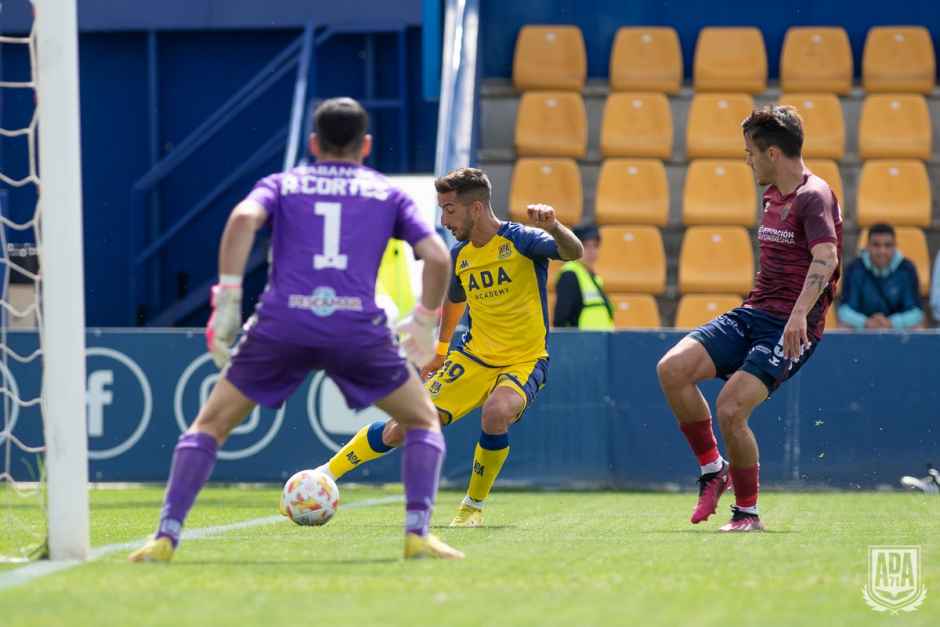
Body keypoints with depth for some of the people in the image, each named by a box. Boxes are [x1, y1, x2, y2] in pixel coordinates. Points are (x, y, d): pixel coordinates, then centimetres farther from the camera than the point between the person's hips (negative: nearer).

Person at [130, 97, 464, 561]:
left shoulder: (282, 185, 20)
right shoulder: (387, 193, 20)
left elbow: (243, 218, -2)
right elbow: (437, 256, 9)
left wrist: (228, 301, -3)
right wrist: (425, 322, 23)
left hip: (281, 326, 0)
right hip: (357, 327, 0)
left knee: (210, 425, 16)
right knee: (422, 421, 20)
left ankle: (166, 536, 3)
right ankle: (417, 534, 4)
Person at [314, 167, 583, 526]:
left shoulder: (520, 240, -15)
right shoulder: (458, 256, 3)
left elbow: (573, 252, -31)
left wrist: (553, 226, -51)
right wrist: (440, 348, 32)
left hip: (524, 361, -5)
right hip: (474, 357, 5)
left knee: (496, 412, -36)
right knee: (404, 427, -4)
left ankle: (474, 505, -13)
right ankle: (326, 474, 14)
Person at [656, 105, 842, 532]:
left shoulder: (814, 196, -12)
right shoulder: (772, 196, 17)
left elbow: (825, 258, -28)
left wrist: (799, 314, -40)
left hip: (790, 328, -8)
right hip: (751, 314, 8)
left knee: (730, 409, -21)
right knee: (672, 369, -12)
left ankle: (747, 511, -1)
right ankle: (713, 468, 3)